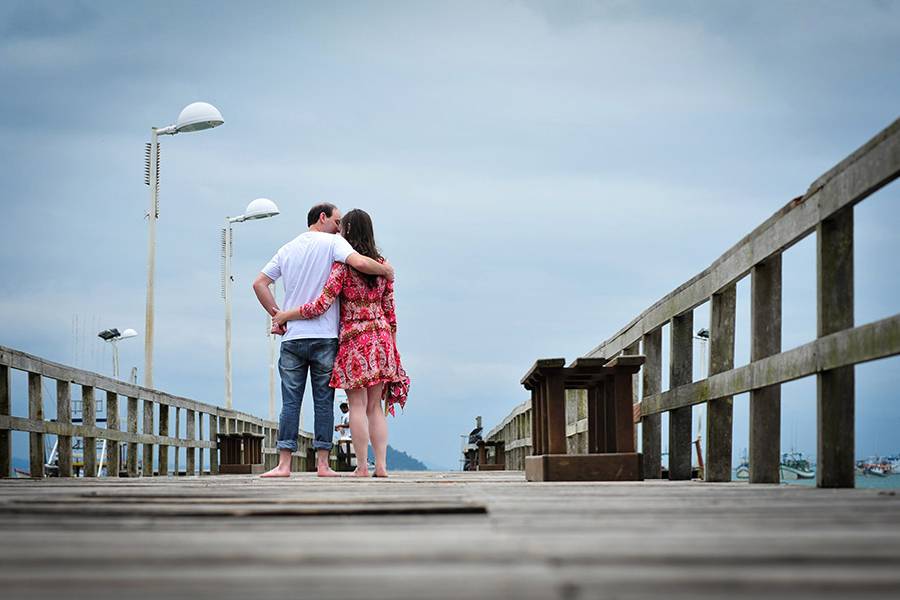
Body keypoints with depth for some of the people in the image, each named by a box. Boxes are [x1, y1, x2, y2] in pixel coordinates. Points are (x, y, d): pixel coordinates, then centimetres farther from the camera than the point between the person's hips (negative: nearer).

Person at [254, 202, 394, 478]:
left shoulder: (286, 249, 14)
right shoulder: (332, 243, -2)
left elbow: (259, 284, 11)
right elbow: (359, 263, -19)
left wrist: (278, 316, 13)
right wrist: (385, 270, -2)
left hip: (292, 337, 4)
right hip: (325, 337, -3)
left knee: (290, 402, 2)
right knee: (323, 402, 2)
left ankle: (284, 464, -2)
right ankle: (322, 464, 1)